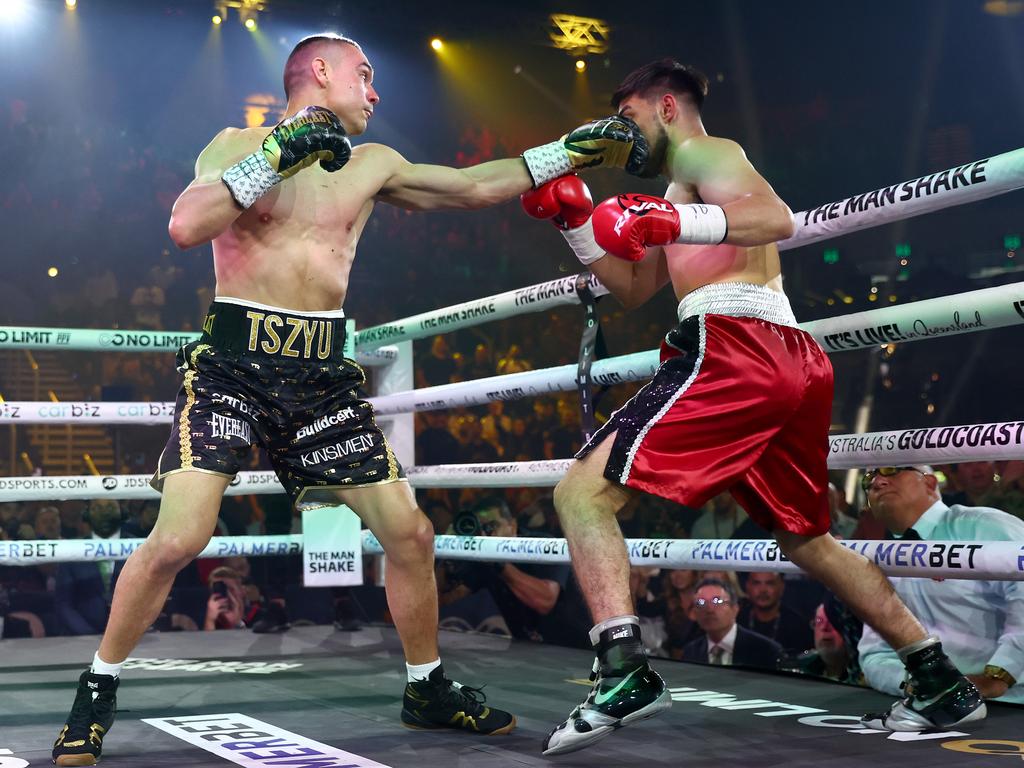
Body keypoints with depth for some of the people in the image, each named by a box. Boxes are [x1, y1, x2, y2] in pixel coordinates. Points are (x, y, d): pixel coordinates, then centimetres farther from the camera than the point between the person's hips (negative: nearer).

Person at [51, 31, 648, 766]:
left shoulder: (371, 165, 13)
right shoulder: (238, 145, 1)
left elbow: (475, 186, 18)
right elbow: (185, 226, -16)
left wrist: (574, 148, 15)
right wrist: (275, 155, -20)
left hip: (323, 376, 5)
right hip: (233, 365, -4)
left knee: (410, 533, 3)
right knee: (177, 540, -17)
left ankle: (429, 691, 23)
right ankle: (97, 692, 5)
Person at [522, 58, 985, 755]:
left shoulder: (704, 152, 5)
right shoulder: (686, 191, 33)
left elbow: (777, 219, -15)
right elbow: (633, 288, 33)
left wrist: (670, 222, -24)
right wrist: (576, 221, 24)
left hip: (732, 343, -10)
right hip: (793, 360, 10)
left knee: (583, 491, -14)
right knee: (807, 539, 23)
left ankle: (624, 672, -31)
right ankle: (944, 683, 26)